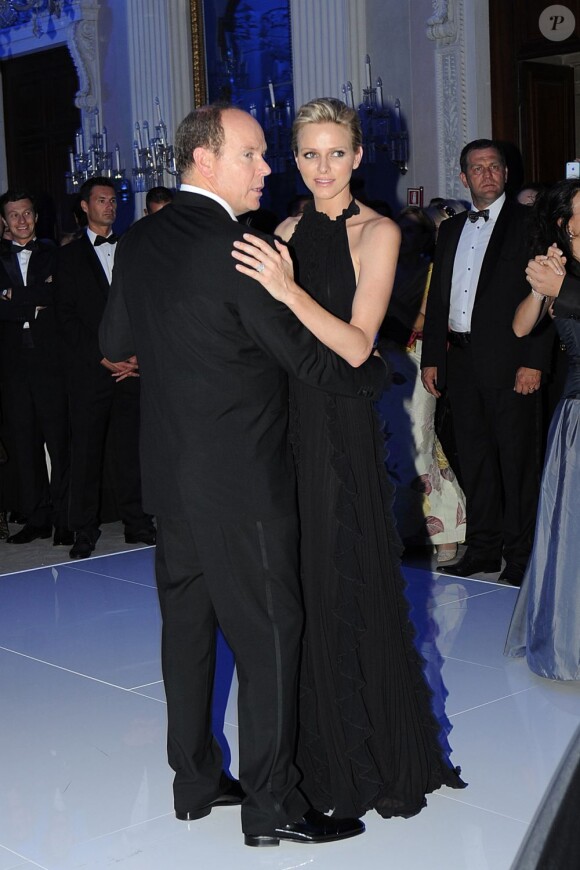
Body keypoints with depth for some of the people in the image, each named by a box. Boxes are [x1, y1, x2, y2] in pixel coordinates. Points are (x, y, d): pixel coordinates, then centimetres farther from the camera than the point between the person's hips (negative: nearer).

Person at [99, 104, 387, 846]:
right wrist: (375, 373, 3)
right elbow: (302, 353, -14)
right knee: (268, 634, 2)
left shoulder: (140, 241, 5)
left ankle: (194, 780, 28)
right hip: (240, 481, -8)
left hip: (170, 476, 8)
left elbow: (114, 343, 16)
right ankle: (272, 805, 11)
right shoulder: (235, 248, -18)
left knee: (187, 624, 16)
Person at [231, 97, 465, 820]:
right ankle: (318, 742, 26)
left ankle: (375, 751, 20)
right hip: (287, 419, 6)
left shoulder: (377, 232, -6)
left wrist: (289, 291, -29)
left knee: (347, 580, 2)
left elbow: (356, 346, -17)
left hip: (342, 427, -5)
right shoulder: (287, 233, 11)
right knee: (301, 580, 10)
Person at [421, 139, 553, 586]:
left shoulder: (529, 222, -2)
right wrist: (432, 357, 11)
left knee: (517, 459, 0)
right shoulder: (451, 229, 16)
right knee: (474, 457, 11)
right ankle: (483, 547, 20)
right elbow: (437, 296, 17)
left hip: (510, 361, -6)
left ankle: (521, 554, 9)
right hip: (461, 360, 6)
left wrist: (534, 361, -15)